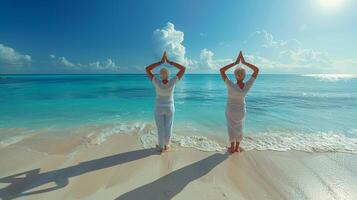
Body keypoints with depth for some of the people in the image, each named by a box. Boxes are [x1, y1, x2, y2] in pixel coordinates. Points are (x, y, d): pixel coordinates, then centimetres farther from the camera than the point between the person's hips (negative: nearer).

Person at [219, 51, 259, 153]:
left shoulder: (231, 86, -32)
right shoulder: (247, 86, -23)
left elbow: (221, 70, -31)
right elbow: (257, 70, -14)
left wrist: (235, 62, -29)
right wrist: (244, 62, -20)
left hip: (231, 110, -3)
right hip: (241, 110, 3)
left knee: (232, 127, 14)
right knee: (239, 127, 20)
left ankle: (232, 147, 29)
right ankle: (237, 147, 33)